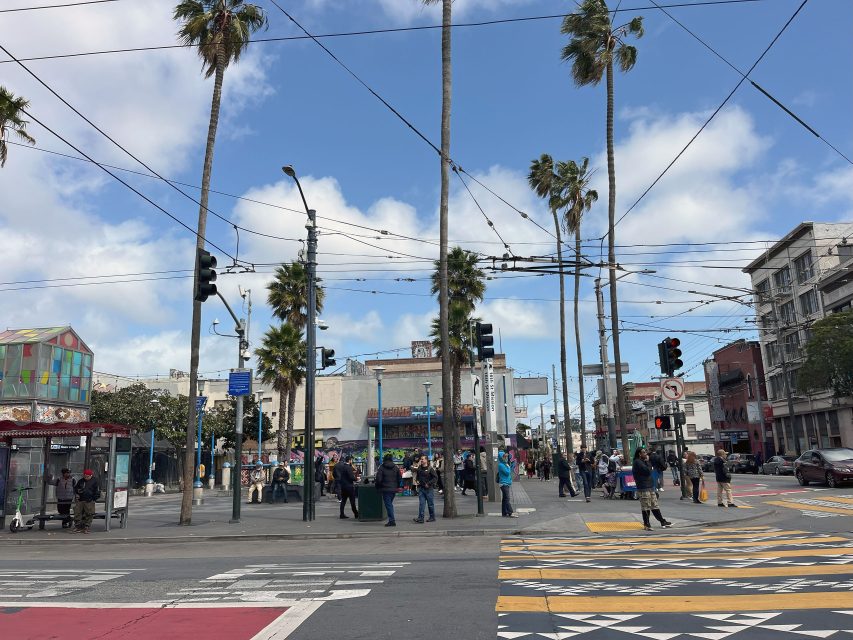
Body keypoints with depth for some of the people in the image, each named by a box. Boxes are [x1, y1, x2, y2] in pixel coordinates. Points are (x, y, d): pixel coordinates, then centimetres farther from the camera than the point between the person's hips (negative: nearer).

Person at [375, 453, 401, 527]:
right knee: (390, 504, 18)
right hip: (394, 489, 5)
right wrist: (397, 486, 20)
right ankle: (391, 520, 19)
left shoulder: (381, 467, -9)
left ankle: (391, 521, -5)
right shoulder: (396, 467, 6)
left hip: (385, 489, -5)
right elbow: (400, 478, 8)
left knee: (388, 504, -1)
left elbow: (378, 479, -13)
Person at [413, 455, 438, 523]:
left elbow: (435, 477, -11)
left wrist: (429, 484, -15)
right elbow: (417, 476, 22)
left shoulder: (430, 469, -9)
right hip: (421, 488, 4)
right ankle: (420, 518, -5)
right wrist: (417, 481, 2)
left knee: (430, 504, 6)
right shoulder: (419, 468, 7)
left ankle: (432, 517, 19)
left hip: (429, 489, -4)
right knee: (421, 503, -2)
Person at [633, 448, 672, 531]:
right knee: (646, 507, -3)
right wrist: (647, 462, -9)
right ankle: (646, 524, 4)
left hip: (650, 486, 9)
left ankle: (662, 521, 19)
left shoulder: (643, 461, 17)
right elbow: (647, 471, -19)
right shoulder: (637, 462, -13)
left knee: (655, 505, 14)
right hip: (643, 488, -9)